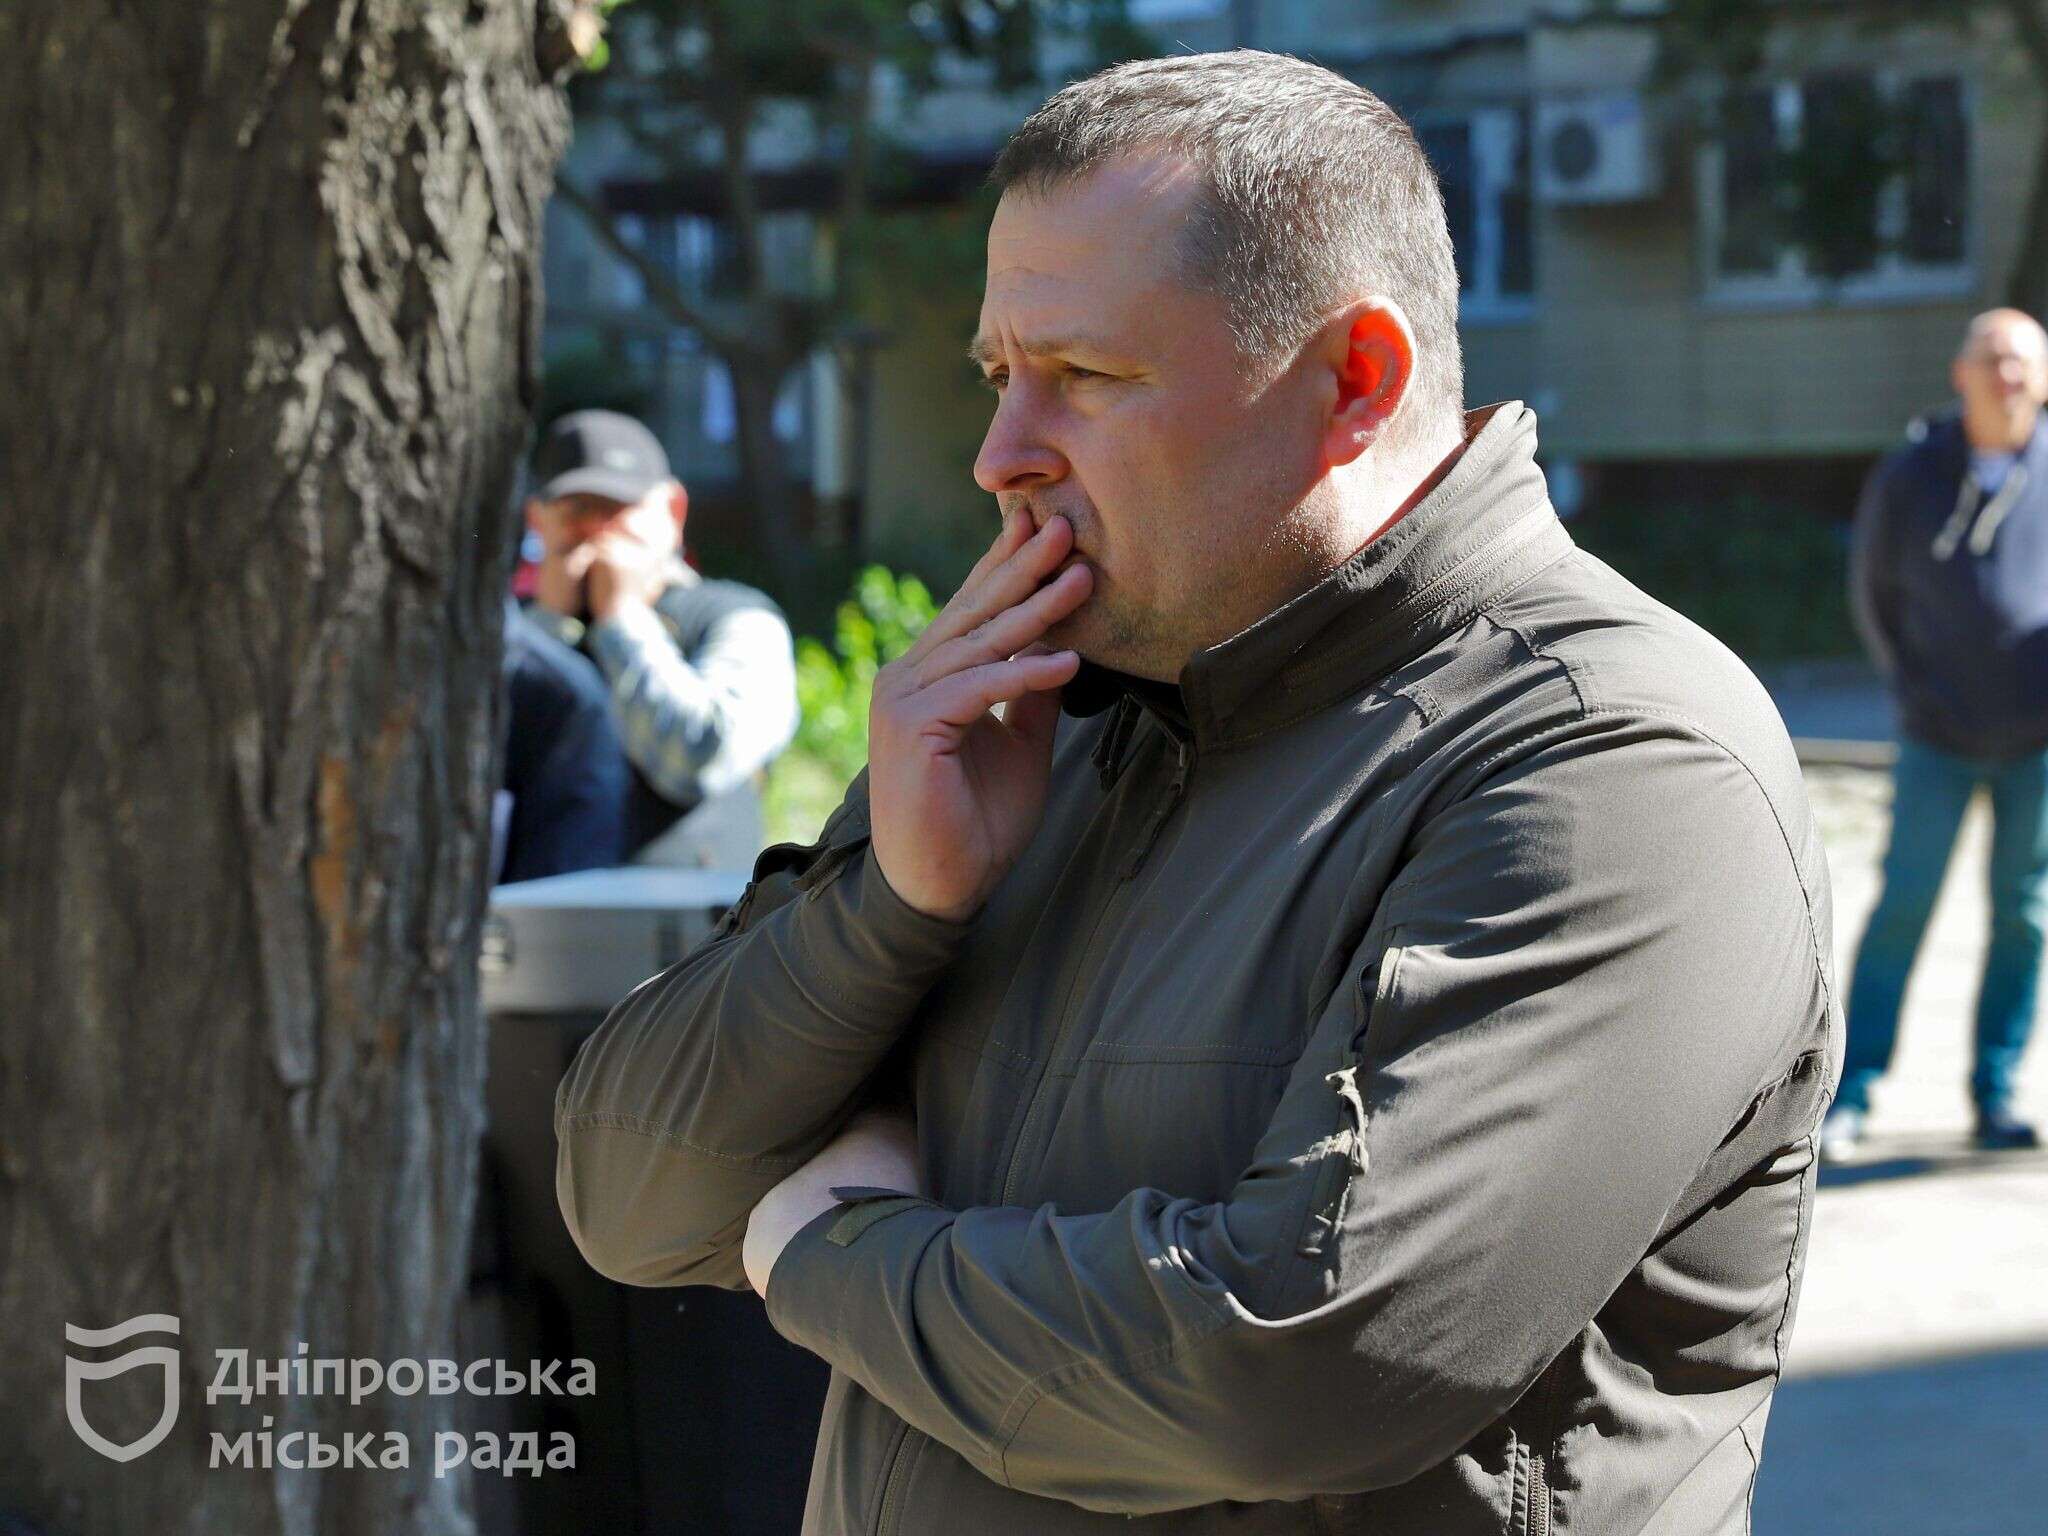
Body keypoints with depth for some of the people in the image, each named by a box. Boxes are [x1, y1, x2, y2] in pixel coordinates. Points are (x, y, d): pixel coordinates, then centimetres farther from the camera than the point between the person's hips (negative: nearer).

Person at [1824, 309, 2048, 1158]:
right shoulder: (1910, 474, 0)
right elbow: (1874, 588, 12)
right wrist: (1910, 683, 5)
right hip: (1940, 737, 0)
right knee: (1903, 904, -4)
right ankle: (1851, 1093, 2)